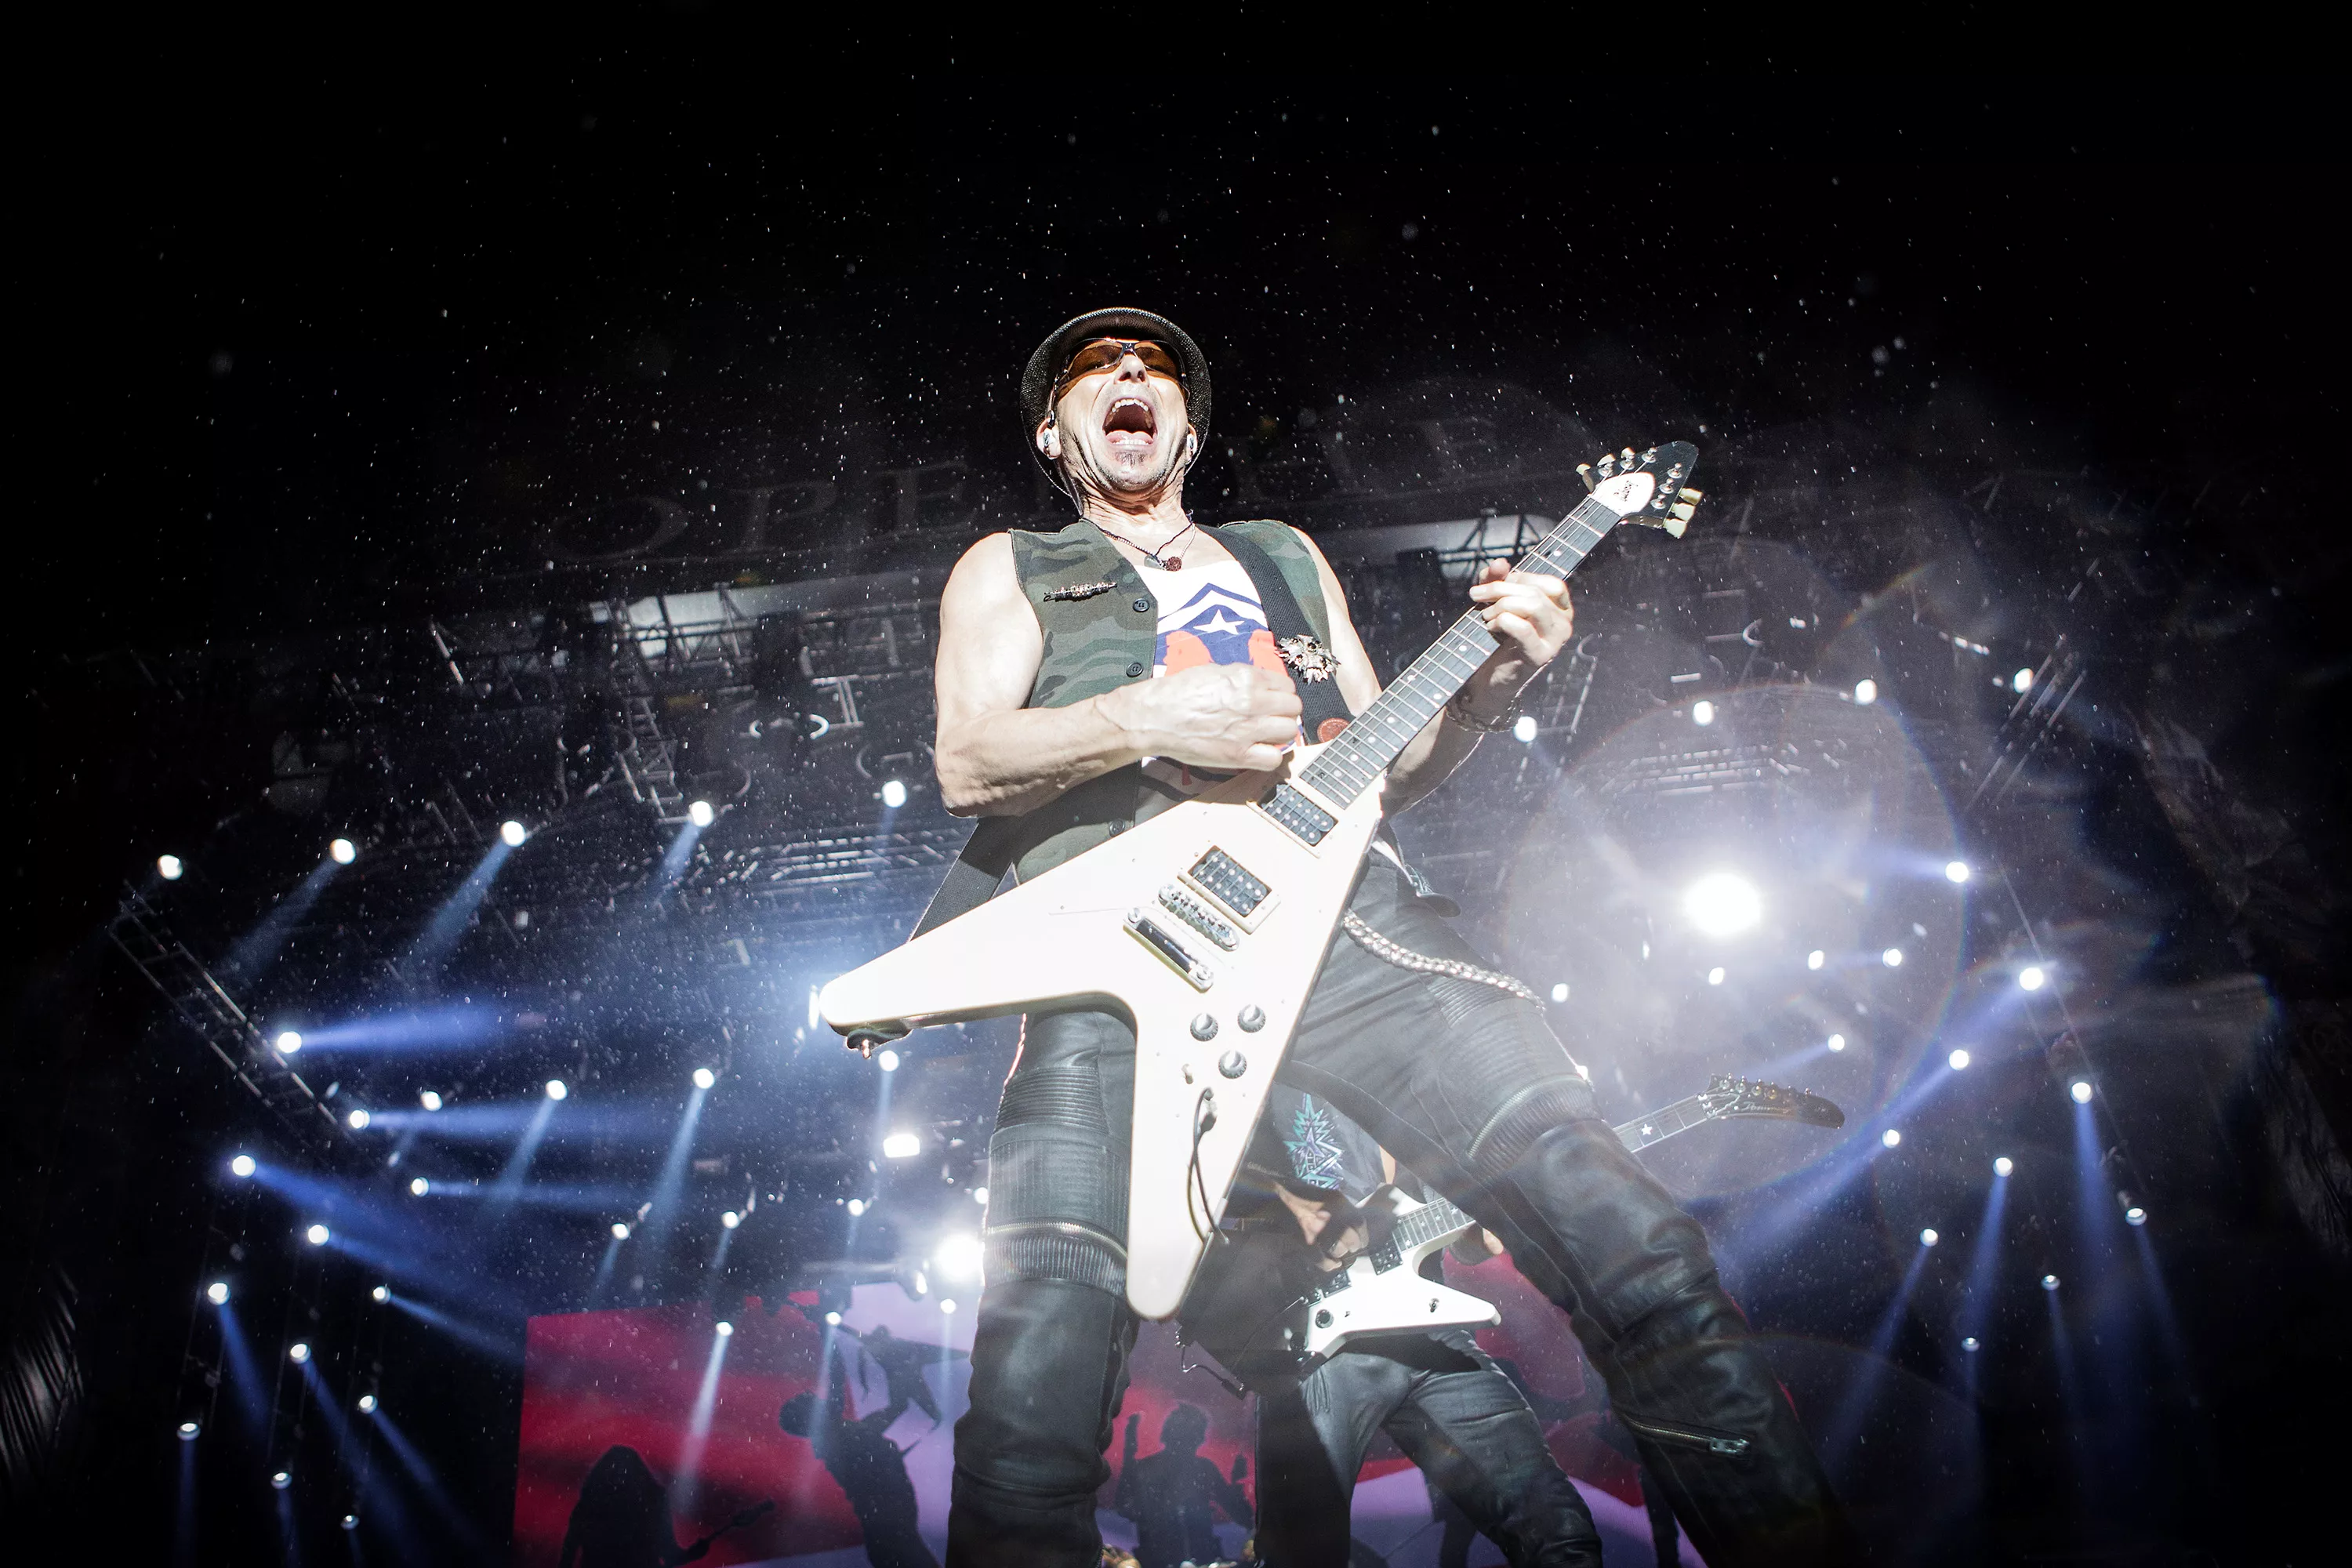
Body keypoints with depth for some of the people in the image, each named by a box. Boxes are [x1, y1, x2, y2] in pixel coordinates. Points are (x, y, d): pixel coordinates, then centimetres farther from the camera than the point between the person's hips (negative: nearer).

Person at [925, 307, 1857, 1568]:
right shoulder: (1006, 568, 25)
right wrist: (1149, 718, -9)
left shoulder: (1287, 554, 34)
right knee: (1037, 1381, -23)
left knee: (1633, 1249, -12)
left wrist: (1490, 685, 9)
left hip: (1343, 911, 3)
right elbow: (967, 766, 7)